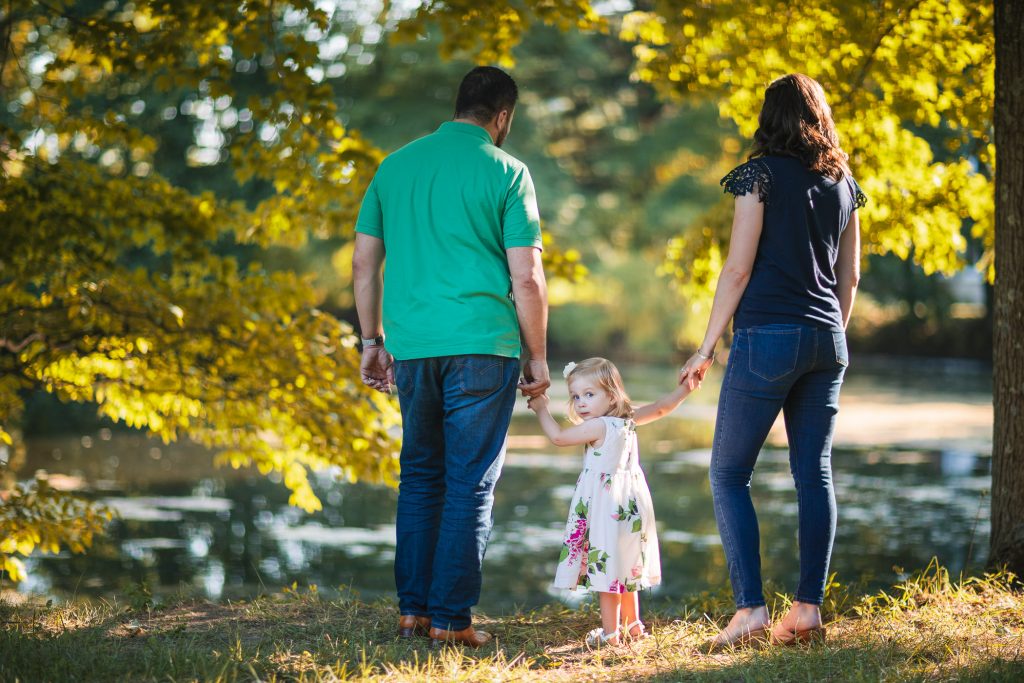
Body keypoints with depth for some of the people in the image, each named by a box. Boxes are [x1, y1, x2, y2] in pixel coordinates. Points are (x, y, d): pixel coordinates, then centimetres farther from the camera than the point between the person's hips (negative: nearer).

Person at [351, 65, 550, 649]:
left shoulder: (397, 165, 11)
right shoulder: (506, 172, -3)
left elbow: (364, 264, 12)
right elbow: (526, 278, -6)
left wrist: (373, 340, 20)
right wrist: (538, 356, 3)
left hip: (411, 346, 4)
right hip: (481, 346, -4)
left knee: (420, 476, 15)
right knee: (472, 482, 1)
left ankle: (413, 608, 15)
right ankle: (451, 618, 0)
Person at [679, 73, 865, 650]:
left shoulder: (763, 175, -6)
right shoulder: (843, 182, 11)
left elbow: (738, 269, -9)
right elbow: (850, 276, 15)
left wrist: (708, 347, -4)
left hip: (768, 337, -6)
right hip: (827, 341, 6)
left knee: (729, 474, 0)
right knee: (815, 474, 7)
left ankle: (751, 606, -9)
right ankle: (809, 607, 4)